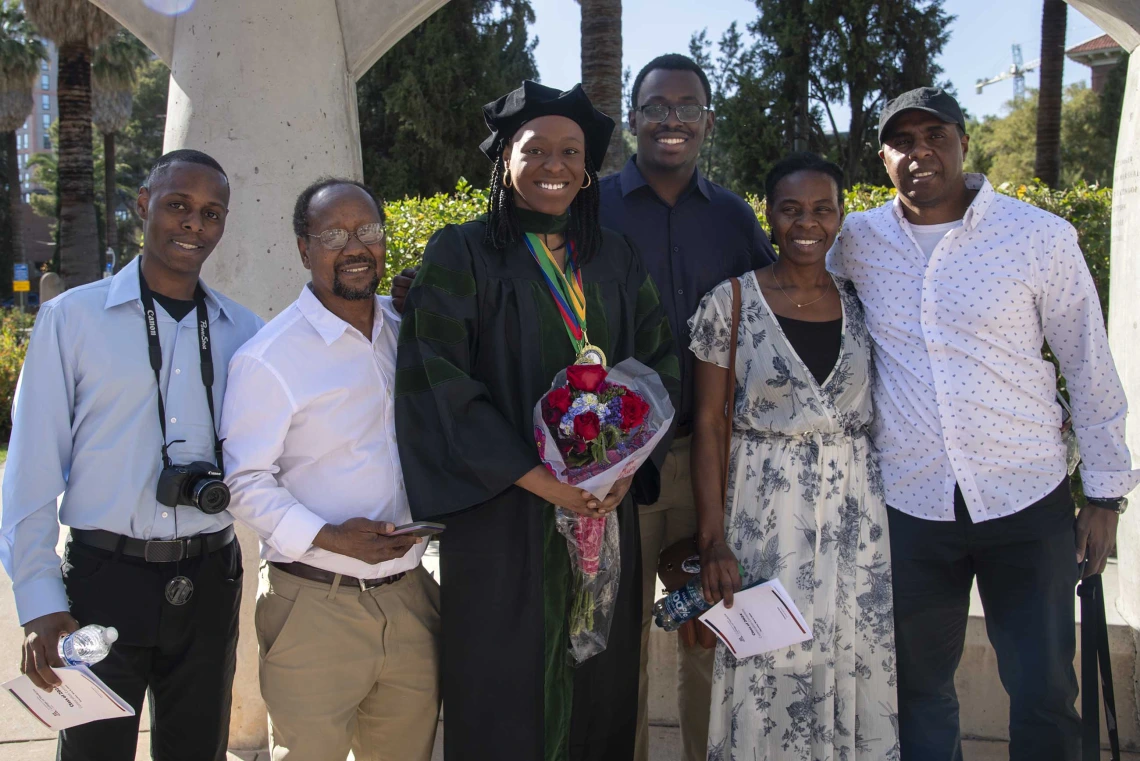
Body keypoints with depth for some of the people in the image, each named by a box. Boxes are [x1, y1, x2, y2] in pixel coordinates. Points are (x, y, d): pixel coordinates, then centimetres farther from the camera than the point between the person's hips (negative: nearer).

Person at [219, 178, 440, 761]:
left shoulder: (407, 334, 10)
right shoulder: (268, 358, -10)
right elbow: (246, 481, -10)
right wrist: (325, 536, -21)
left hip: (409, 598, 5)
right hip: (315, 609, -5)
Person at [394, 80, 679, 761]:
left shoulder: (616, 259, 11)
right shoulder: (462, 255, -3)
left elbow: (660, 361, 10)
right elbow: (441, 380, -10)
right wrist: (538, 478, -15)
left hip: (608, 510, 4)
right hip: (502, 513, -4)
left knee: (600, 688, 10)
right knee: (505, 696, 3)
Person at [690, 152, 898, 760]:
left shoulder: (861, 301, 6)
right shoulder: (731, 301, -4)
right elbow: (708, 423, -4)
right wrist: (713, 539, -9)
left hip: (857, 506, 3)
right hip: (766, 505, -3)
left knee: (858, 661, 7)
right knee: (773, 669, 2)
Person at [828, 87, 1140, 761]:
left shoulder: (1039, 236, -5)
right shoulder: (856, 242, 1)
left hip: (1027, 502, -2)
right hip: (910, 504, 2)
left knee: (1045, 693, 5)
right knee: (920, 690, 14)